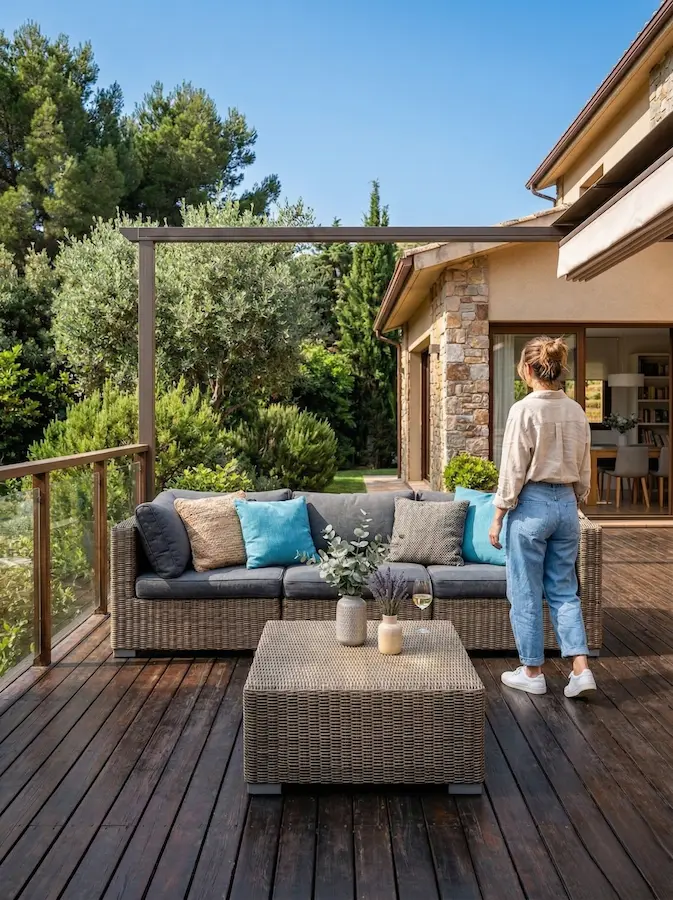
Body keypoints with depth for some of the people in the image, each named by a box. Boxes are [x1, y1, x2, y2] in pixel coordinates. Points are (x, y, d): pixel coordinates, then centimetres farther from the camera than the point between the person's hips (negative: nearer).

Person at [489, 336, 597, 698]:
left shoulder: (524, 410, -15)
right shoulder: (576, 411, 4)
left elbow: (513, 472, -14)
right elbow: (584, 471, 11)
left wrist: (497, 518, -6)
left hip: (532, 505, -6)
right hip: (566, 504, 6)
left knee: (526, 593, 8)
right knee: (563, 590, 16)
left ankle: (532, 672, 19)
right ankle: (581, 669, 10)